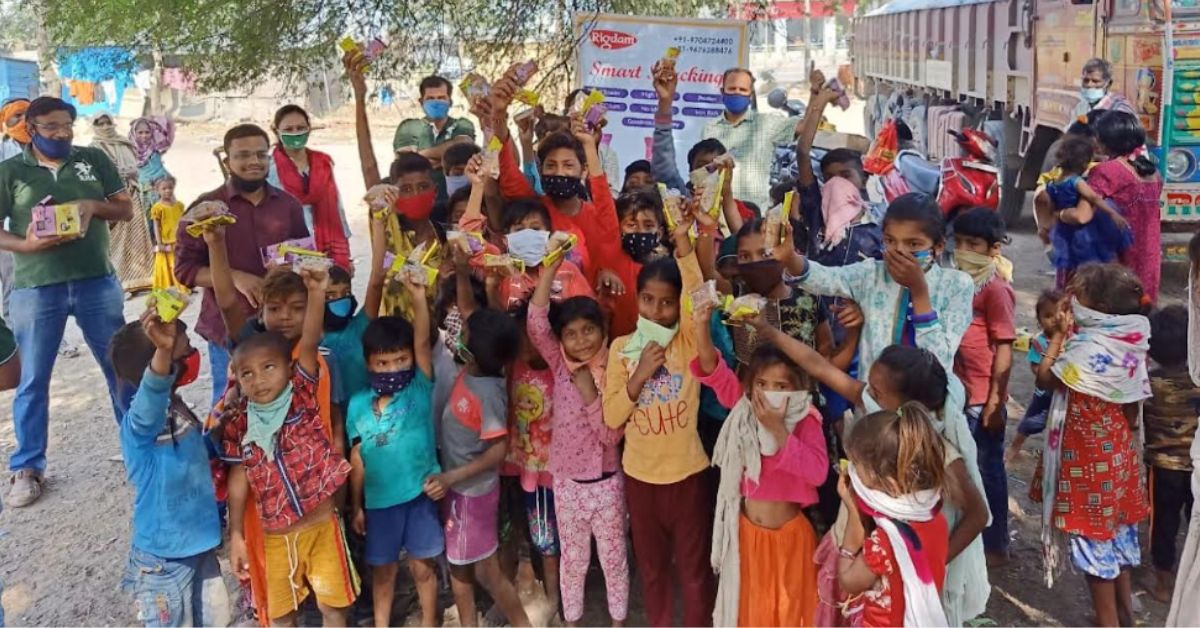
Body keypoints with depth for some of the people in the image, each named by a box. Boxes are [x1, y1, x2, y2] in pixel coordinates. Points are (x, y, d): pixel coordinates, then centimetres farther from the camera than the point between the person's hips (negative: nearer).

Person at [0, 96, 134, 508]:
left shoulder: (94, 160, 7)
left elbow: (126, 209, 7)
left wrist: (93, 205, -13)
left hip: (98, 283, 1)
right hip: (35, 289, -1)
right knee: (33, 379, 6)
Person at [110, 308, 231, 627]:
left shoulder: (178, 409, 0)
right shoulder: (139, 421, -27)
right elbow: (151, 399, -52)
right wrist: (162, 352, -71)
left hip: (200, 545, 8)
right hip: (165, 555, -8)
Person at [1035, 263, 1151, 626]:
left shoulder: (1090, 348, -26)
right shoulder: (1128, 343, 1)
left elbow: (1045, 379, -13)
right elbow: (1132, 411, 8)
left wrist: (1059, 335, -7)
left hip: (1090, 459, -8)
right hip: (1116, 454, 9)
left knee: (1093, 536, 4)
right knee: (1115, 530, 19)